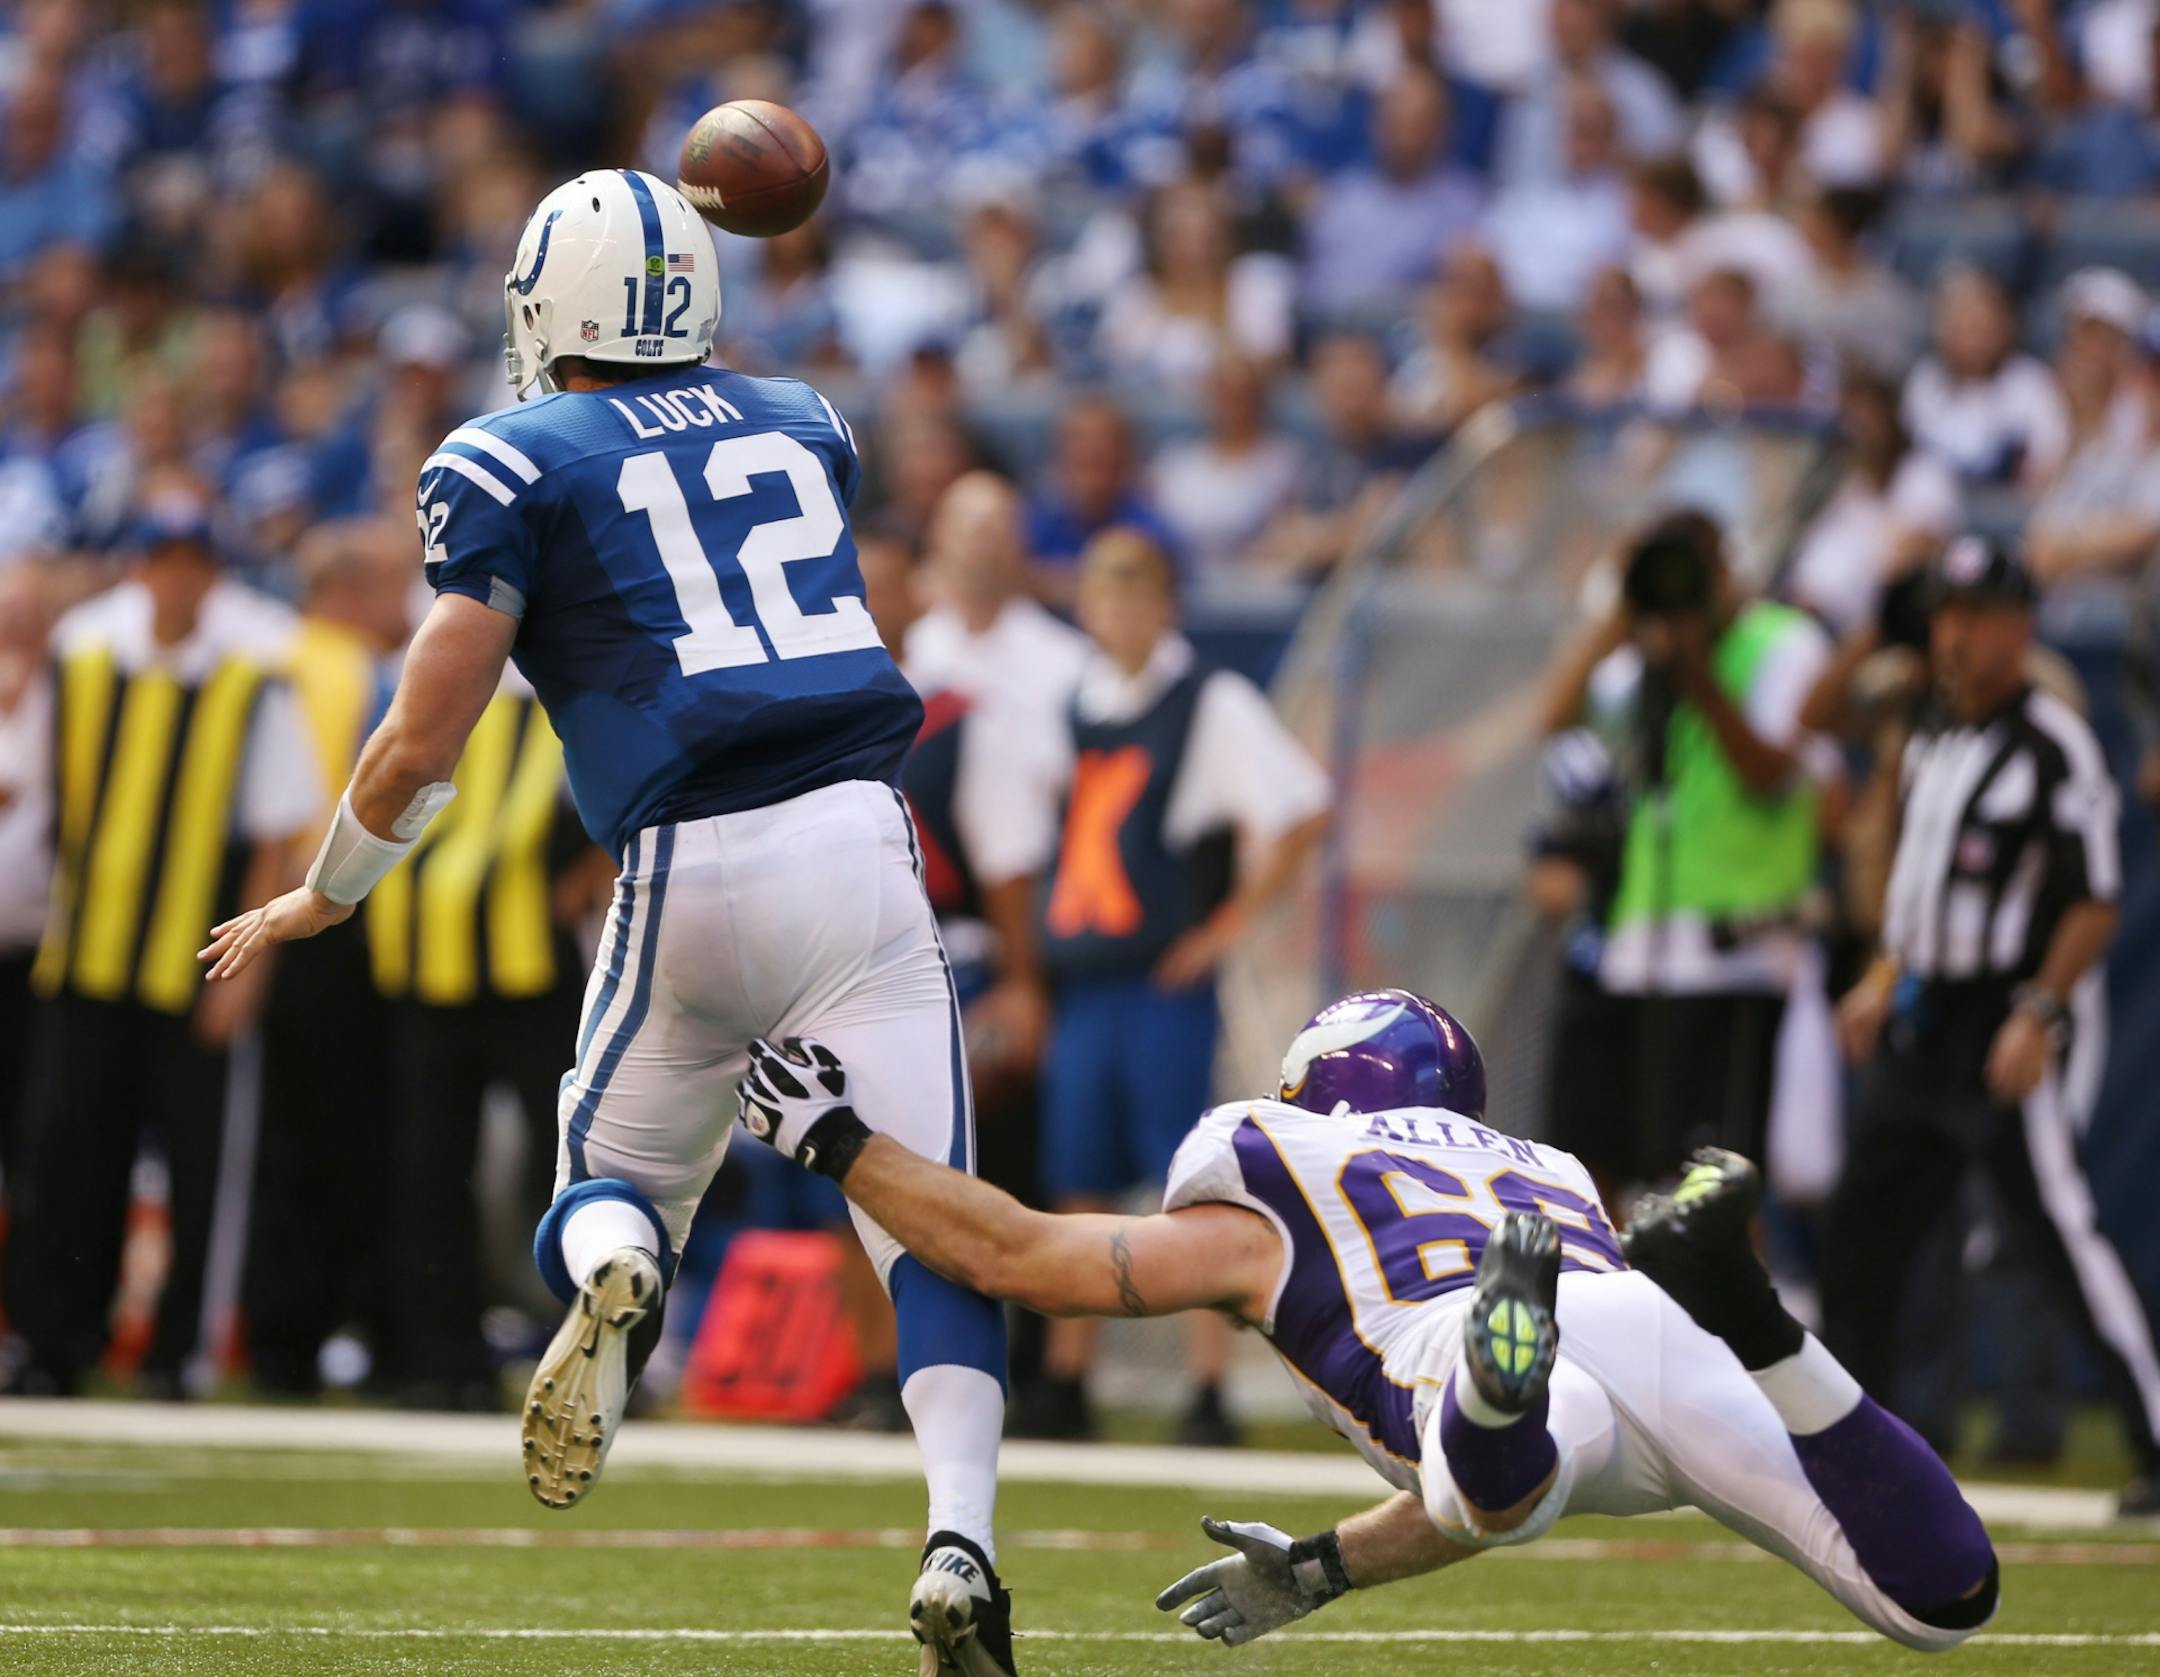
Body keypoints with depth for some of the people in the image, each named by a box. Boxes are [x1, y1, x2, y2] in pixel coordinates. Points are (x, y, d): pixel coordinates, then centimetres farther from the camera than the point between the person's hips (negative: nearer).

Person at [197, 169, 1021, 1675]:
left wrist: (318, 902, 17)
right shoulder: (802, 424, 18)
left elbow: (423, 746, 1)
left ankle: (613, 1279, -18)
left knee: (617, 1187, 19)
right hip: (859, 843, 2)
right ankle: (961, 1537, -22)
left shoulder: (515, 465, 4)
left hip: (689, 871, -2)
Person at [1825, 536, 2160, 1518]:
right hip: (1923, 1022, 9)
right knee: (1862, 1226, 11)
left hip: (2012, 1024, -9)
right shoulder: (1931, 741, 13)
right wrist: (1888, 976, 17)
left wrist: (2039, 1013, -23)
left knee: (2059, 1232, -14)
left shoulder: (2054, 746, -12)